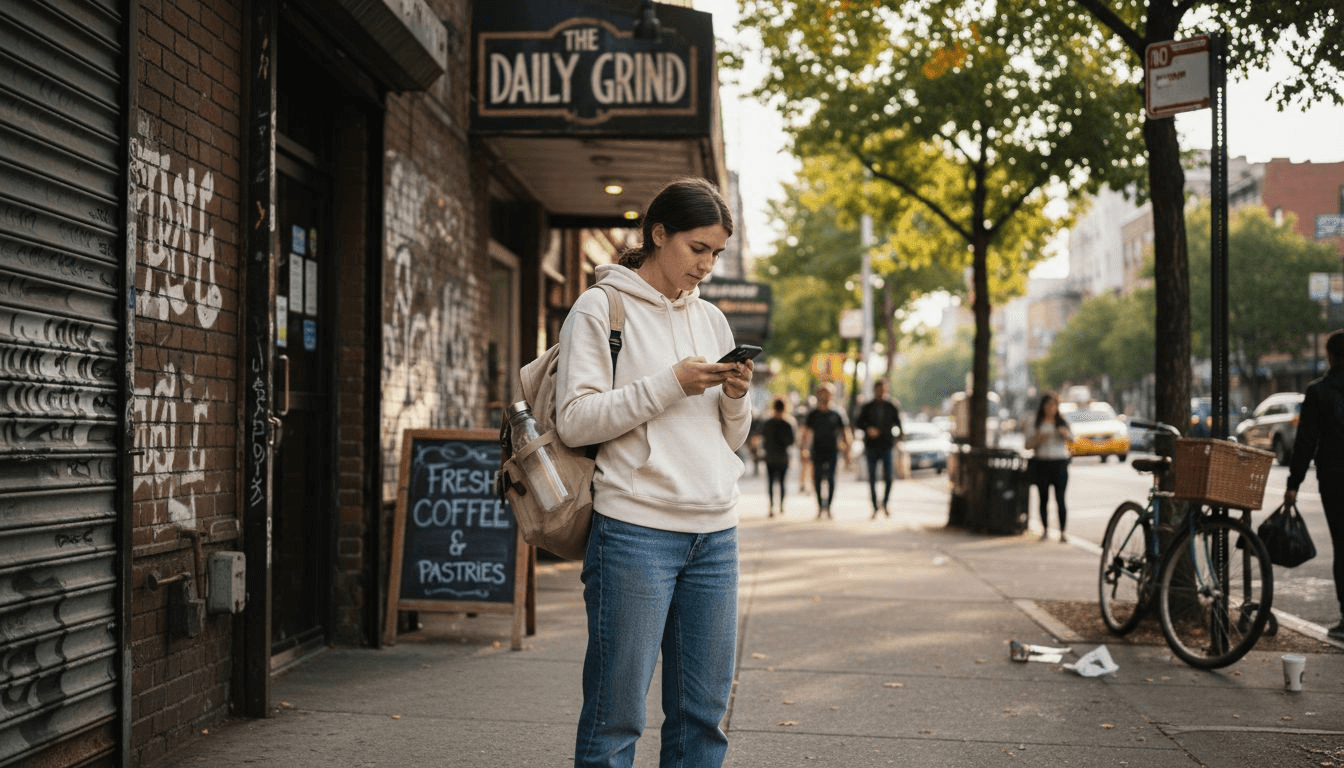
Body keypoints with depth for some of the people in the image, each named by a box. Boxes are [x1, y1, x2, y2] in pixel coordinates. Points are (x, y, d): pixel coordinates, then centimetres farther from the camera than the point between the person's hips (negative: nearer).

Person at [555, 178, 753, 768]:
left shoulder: (711, 319, 18)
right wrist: (672, 383, -14)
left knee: (703, 713, 8)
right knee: (616, 715, -3)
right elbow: (574, 420, -10)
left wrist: (736, 396, -1)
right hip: (635, 528, -6)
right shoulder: (601, 309, 0)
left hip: (716, 533, 6)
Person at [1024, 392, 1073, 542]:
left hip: (1059, 463, -1)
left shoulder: (1062, 423, 10)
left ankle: (1063, 531, -7)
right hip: (1041, 462, 1)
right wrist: (1039, 438, -15)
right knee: (1043, 498, 4)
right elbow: (1028, 444, 4)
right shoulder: (1035, 424, 8)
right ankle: (1045, 530, 14)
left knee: (1060, 499, -7)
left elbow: (1072, 439, -2)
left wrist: (1065, 433, -23)